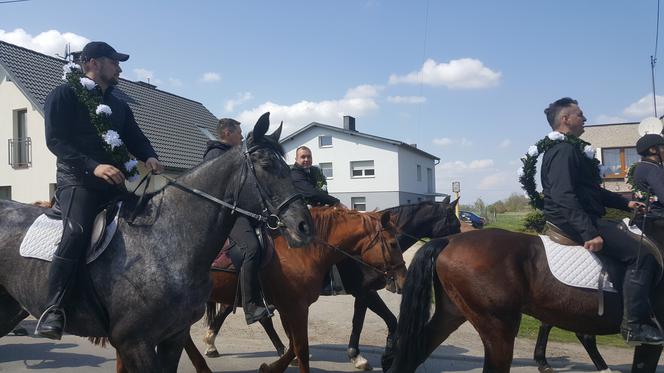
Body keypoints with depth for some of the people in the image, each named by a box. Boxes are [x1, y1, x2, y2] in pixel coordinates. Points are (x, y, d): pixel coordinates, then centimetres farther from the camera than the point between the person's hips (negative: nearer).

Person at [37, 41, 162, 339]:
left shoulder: (119, 106, 23)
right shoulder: (65, 95, 3)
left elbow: (136, 139, 19)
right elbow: (55, 140, -9)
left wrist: (149, 157, -6)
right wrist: (93, 166, -23)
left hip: (115, 183, 7)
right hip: (77, 180, -7)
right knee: (77, 232, -31)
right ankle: (53, 310, -28)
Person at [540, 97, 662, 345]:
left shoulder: (571, 149, 20)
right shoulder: (563, 151, -15)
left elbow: (591, 190, 27)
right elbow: (564, 196, -27)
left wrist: (625, 203, 21)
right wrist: (589, 233, -32)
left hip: (580, 220, 11)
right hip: (572, 223, -11)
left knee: (635, 239, 16)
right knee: (641, 254, -17)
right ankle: (633, 325, -14)